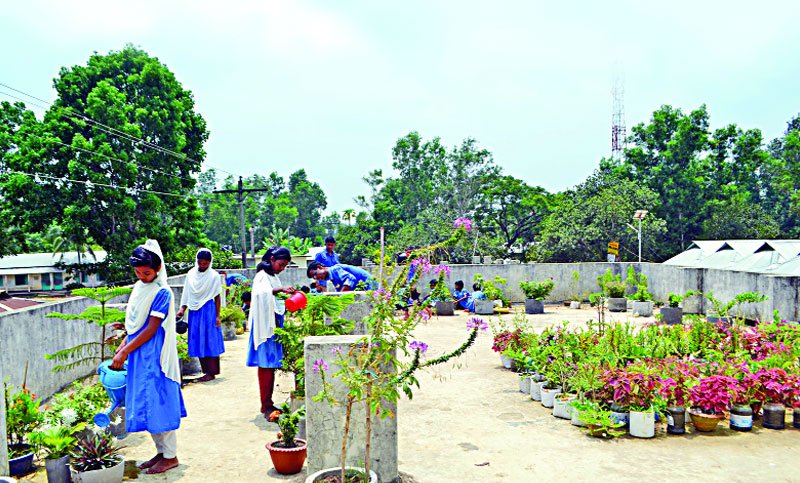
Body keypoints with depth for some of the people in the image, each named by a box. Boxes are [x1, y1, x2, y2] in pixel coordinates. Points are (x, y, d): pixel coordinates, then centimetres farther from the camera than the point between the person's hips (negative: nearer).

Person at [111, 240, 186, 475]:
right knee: (146, 406, 13)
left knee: (159, 404, -2)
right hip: (139, 357, 8)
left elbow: (151, 329, -16)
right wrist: (122, 347, 6)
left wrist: (125, 351, -14)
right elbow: (135, 326, 16)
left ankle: (170, 456, 10)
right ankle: (161, 451, 25)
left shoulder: (162, 292, -14)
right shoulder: (138, 288, 10)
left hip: (155, 358, -8)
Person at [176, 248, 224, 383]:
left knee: (209, 341, -2)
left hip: (208, 311, -4)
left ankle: (211, 372, 3)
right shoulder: (191, 274, 5)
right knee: (199, 342, 6)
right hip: (194, 311, 5)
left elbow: (217, 297, -3)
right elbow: (187, 294, 11)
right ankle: (207, 371, 14)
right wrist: (182, 308, -1)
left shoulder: (214, 276, -5)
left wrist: (217, 316, -5)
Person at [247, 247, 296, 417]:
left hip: (274, 326, 9)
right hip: (265, 326, -9)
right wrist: (280, 289, -40)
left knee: (270, 365, 10)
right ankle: (266, 406, -7)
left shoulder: (273, 277, 17)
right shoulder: (262, 276, -9)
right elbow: (260, 292, -31)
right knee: (266, 364, -9)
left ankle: (267, 404, 16)